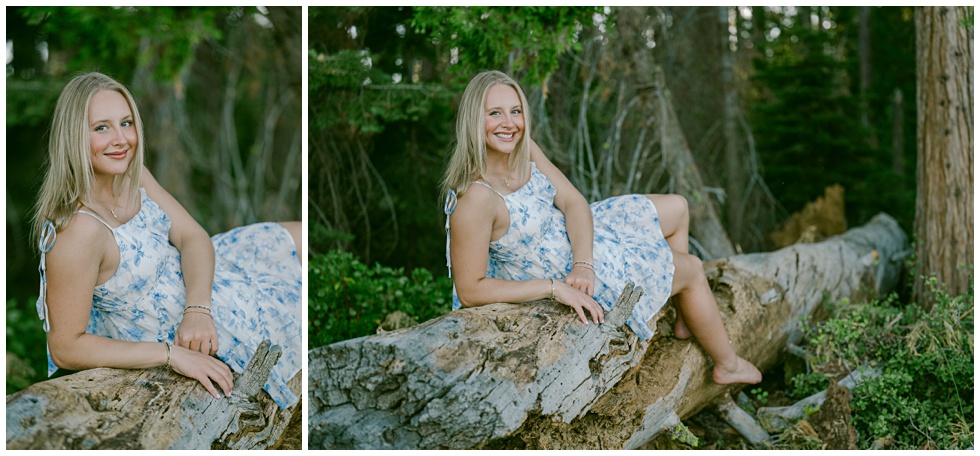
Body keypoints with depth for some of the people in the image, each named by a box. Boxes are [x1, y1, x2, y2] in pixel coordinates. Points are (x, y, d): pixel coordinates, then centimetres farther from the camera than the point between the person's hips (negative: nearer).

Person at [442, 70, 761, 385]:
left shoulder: (522, 148, -14)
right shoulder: (474, 199, -37)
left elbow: (573, 201, -10)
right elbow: (469, 291, -33)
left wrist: (584, 263, -27)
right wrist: (555, 288, -31)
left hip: (579, 233, 8)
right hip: (564, 275, -8)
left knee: (677, 208, 20)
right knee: (693, 270, 9)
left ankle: (686, 322, 35)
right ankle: (727, 364, 34)